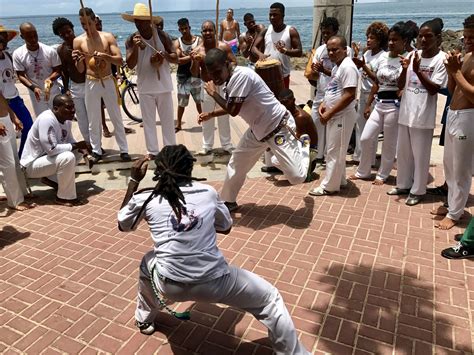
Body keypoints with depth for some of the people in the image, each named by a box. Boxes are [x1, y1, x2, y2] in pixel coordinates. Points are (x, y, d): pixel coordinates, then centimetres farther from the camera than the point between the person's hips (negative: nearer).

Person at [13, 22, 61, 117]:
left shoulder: (50, 51, -13)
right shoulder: (18, 54, -11)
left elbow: (58, 70, -6)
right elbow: (21, 75, -7)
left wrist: (50, 79, -28)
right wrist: (33, 88, -25)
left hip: (53, 91, 0)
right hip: (36, 93, 0)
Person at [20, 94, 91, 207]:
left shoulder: (66, 119, -2)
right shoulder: (47, 119, -28)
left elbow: (69, 142, 9)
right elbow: (51, 149, -33)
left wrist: (82, 147, -12)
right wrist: (75, 145, -24)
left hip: (47, 156, 9)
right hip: (32, 163, -9)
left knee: (79, 151, 6)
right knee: (68, 157, -30)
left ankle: (51, 179, 10)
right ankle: (64, 197, -16)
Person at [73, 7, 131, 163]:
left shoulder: (108, 37, -2)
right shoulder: (78, 41, 0)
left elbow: (119, 60, -9)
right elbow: (80, 70, 1)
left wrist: (104, 56, -26)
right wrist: (78, 60, -21)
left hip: (108, 82, 0)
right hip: (90, 84, 1)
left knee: (116, 118, 5)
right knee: (93, 121, 6)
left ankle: (124, 150, 13)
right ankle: (96, 151, 18)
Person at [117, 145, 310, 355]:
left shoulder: (145, 198, 2)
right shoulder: (207, 192, 4)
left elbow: (123, 225, 24)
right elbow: (226, 227, 21)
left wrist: (134, 181, 25)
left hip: (169, 285, 2)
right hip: (214, 283, -2)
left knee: (148, 262, 36)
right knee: (270, 298, 19)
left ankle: (144, 320, 54)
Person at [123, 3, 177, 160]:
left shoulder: (161, 36, -3)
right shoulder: (131, 40, -3)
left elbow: (175, 57, -2)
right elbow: (130, 65, -11)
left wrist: (165, 54, -24)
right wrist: (136, 47, -26)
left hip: (163, 85, 0)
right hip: (145, 87, 1)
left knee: (167, 119, 6)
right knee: (148, 121, 7)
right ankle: (152, 151, 17)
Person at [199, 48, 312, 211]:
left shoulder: (241, 75, -27)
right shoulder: (231, 79, 2)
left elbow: (233, 111, -25)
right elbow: (232, 107, 17)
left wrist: (214, 93, -12)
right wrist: (211, 114, 4)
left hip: (279, 127, -9)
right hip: (257, 130, 9)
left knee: (296, 177, -7)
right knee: (235, 165, 11)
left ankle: (303, 145, 23)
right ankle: (229, 202, 32)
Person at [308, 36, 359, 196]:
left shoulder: (347, 67, -18)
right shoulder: (337, 67, 13)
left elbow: (349, 96, -24)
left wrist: (329, 113, -21)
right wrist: (323, 105, 4)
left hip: (342, 116, -10)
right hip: (334, 115, 10)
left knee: (334, 152, -3)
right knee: (336, 151, 17)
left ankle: (329, 186, 6)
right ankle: (339, 180, 30)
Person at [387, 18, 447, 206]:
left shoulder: (441, 59, -8)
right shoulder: (412, 55, 6)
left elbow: (434, 89, -15)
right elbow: (401, 86, 6)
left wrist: (418, 71, -24)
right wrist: (405, 69, -13)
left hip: (423, 115, -5)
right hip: (405, 112, 5)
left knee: (420, 155, 4)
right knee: (402, 152, 15)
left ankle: (417, 190, 19)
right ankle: (403, 185, 31)